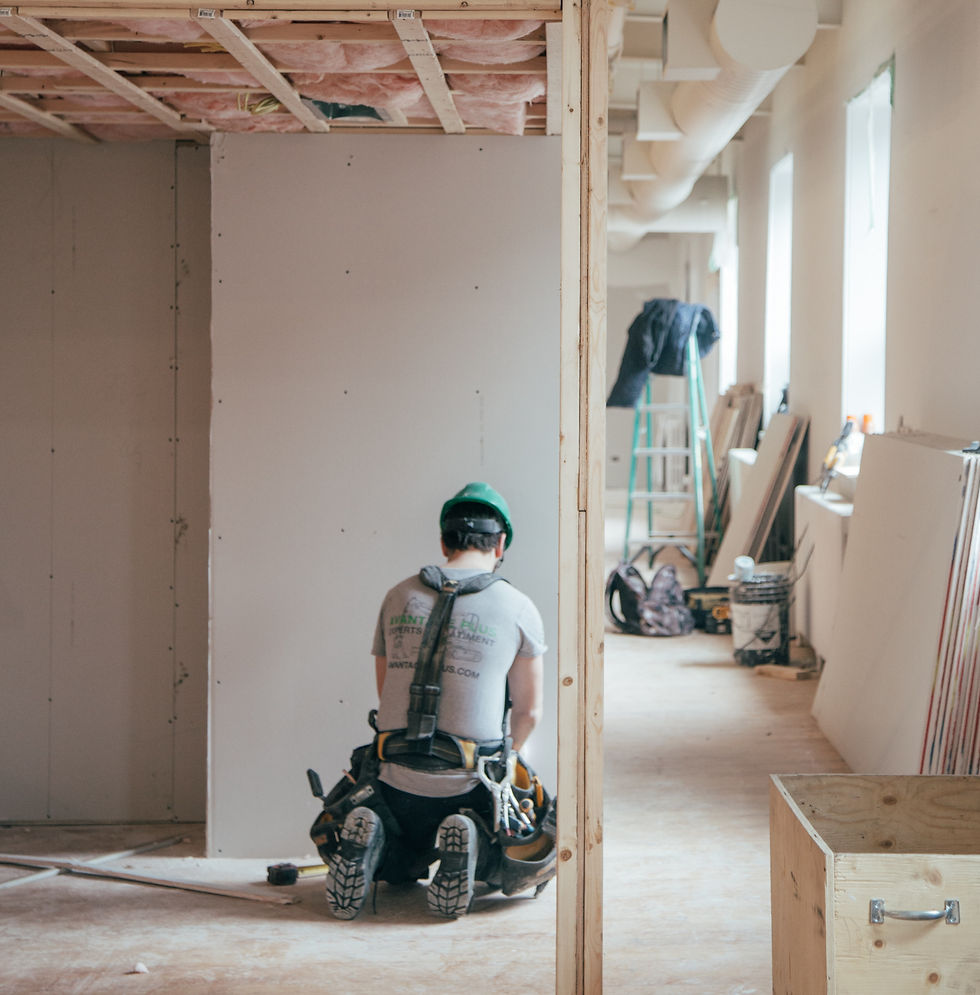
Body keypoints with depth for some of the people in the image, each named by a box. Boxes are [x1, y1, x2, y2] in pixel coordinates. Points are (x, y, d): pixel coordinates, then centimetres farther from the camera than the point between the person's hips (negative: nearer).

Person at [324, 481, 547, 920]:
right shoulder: (519, 609, -2)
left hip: (398, 780, 3)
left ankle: (371, 847, -6)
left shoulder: (398, 597, 7)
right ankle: (468, 846, -11)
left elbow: (385, 694, 14)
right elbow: (528, 711, 5)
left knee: (403, 866, 30)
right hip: (471, 784, -3)